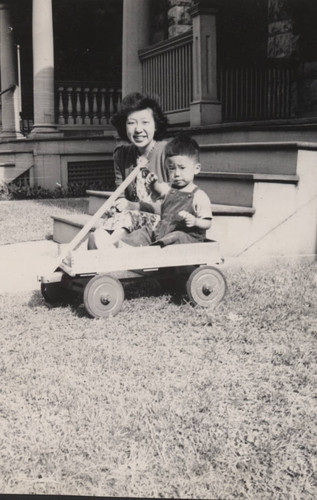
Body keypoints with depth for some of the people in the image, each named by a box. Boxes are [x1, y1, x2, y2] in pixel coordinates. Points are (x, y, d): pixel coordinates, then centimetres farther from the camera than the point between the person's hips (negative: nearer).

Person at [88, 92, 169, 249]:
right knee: (95, 237, -26)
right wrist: (118, 205, -14)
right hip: (130, 215, 4)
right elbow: (120, 195, 12)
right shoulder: (121, 155, 11)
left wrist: (133, 206, -16)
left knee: (127, 217, -33)